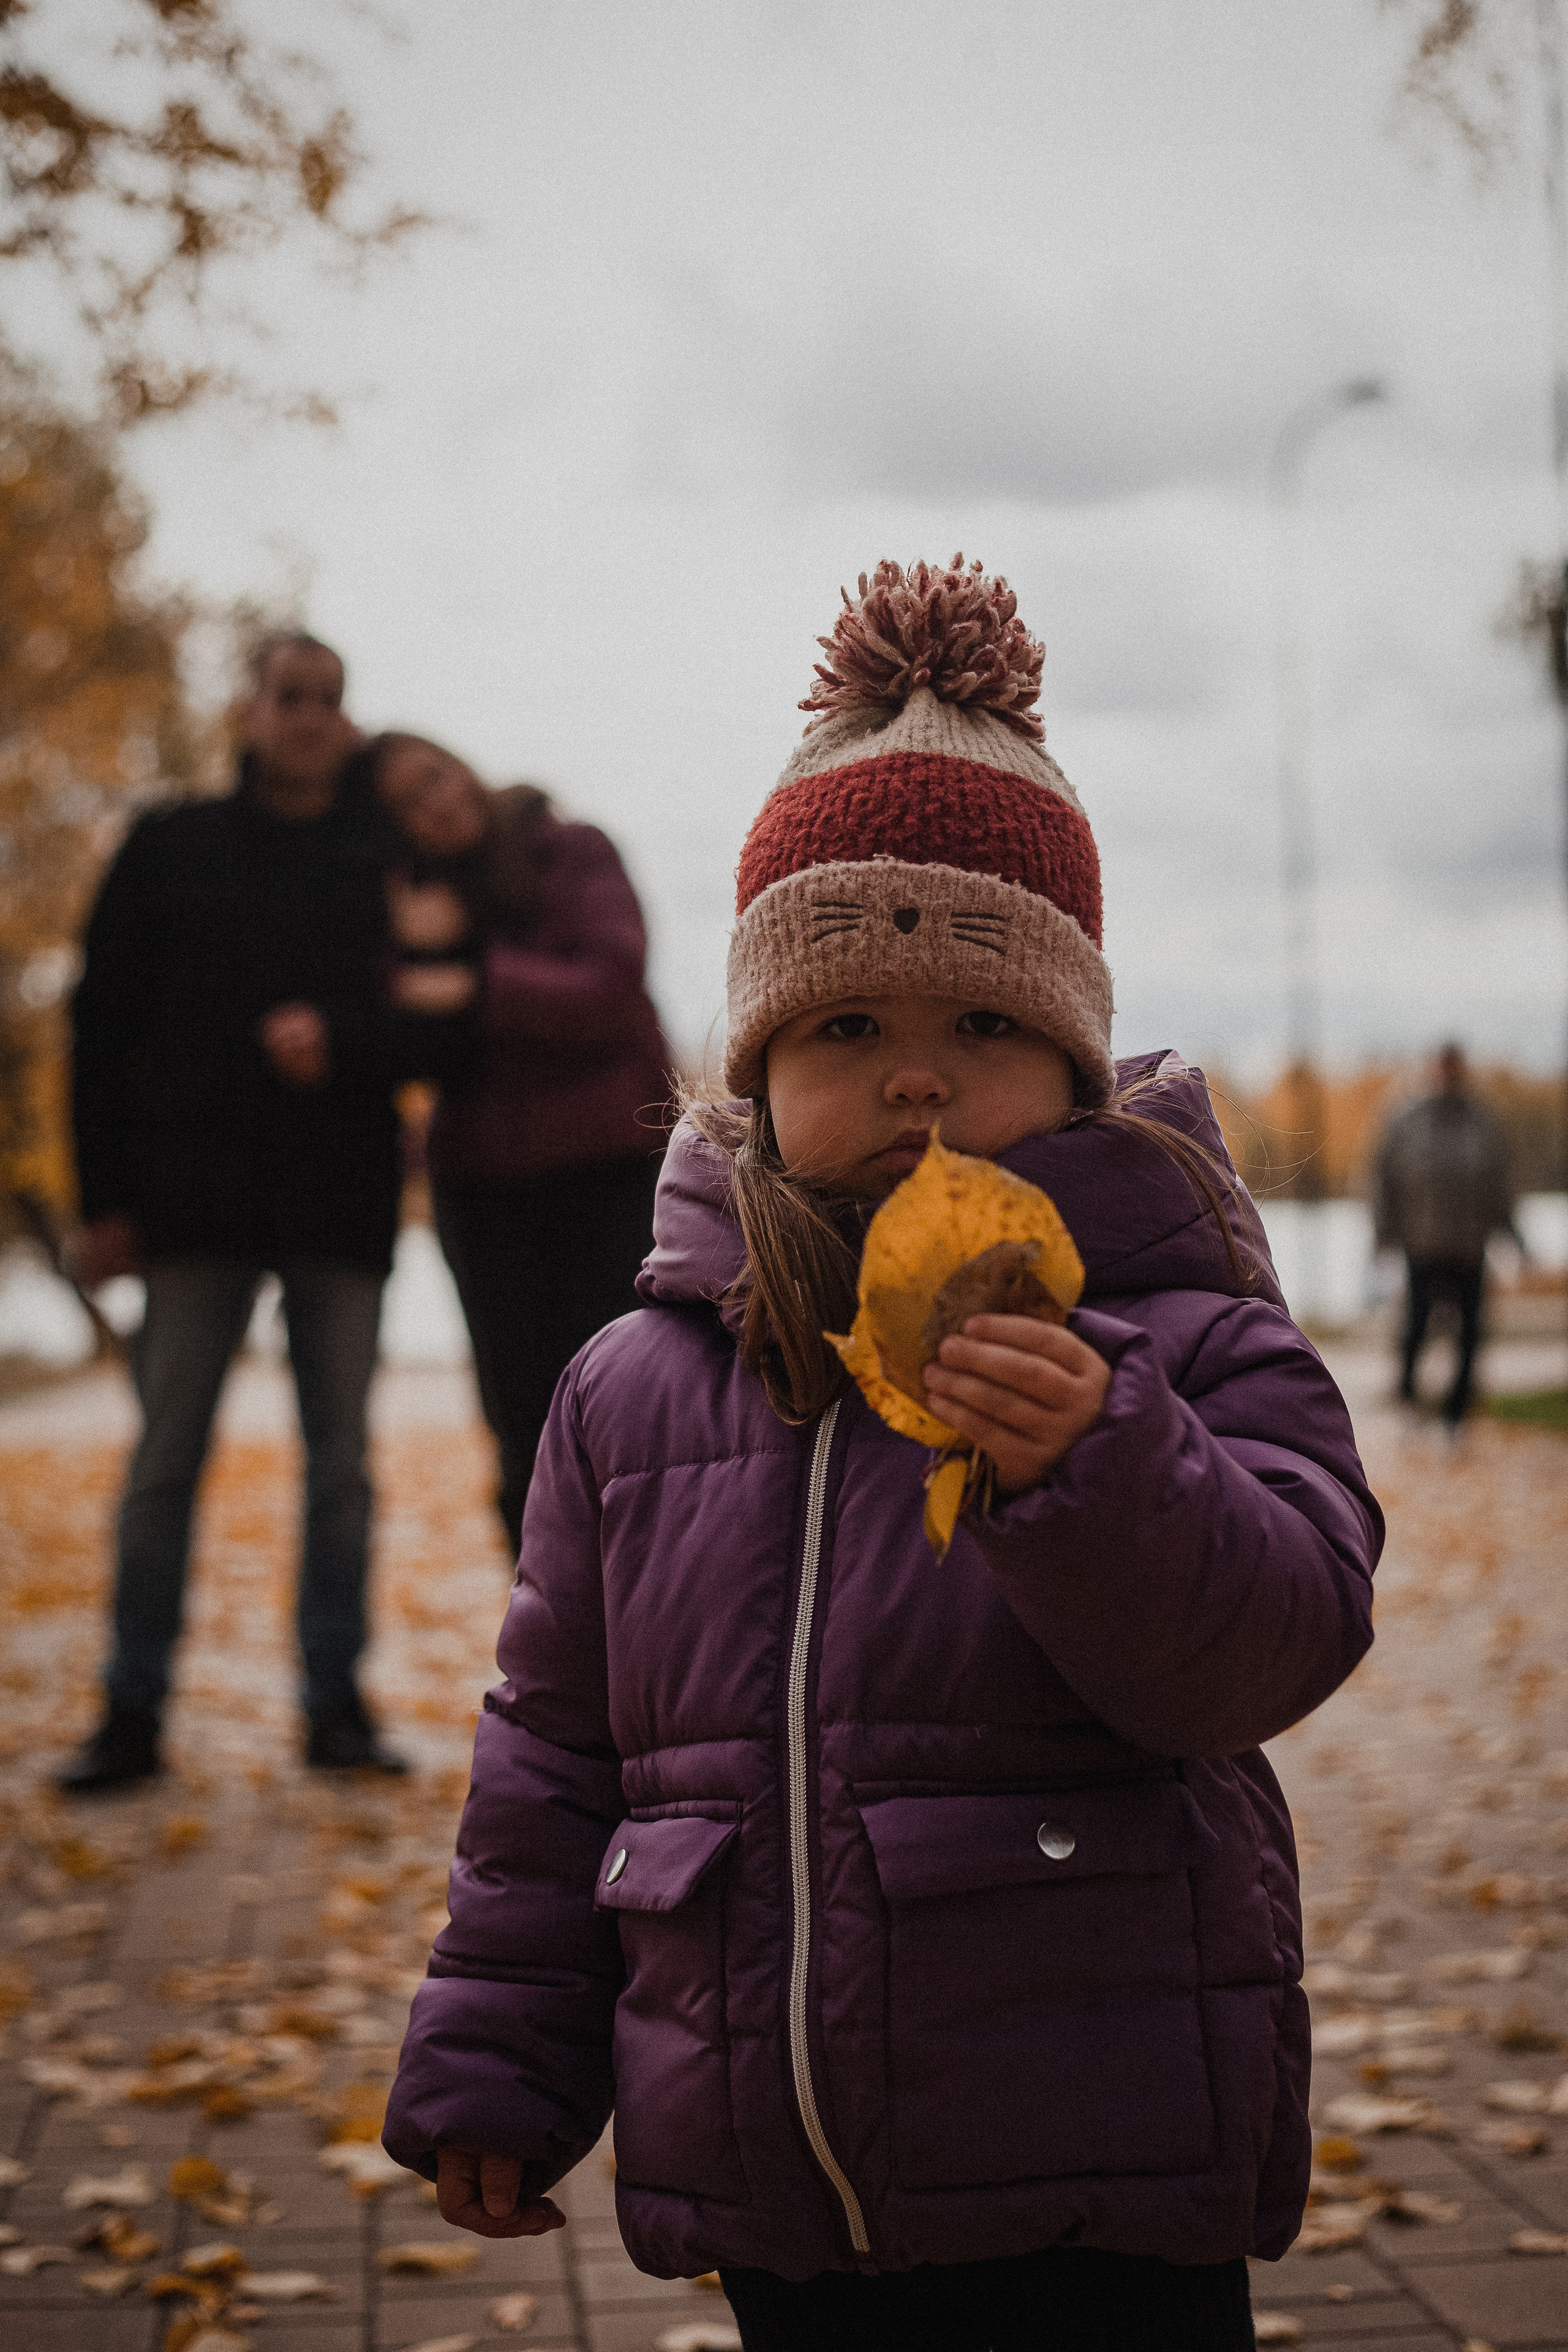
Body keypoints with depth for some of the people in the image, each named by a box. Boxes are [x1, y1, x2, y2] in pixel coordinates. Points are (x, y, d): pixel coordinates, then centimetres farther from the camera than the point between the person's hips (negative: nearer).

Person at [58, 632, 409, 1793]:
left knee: (340, 1464, 4)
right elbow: (103, 1025, 5)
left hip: (341, 1204, 1)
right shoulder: (172, 847, 8)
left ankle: (336, 1704, 12)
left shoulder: (381, 869, 9)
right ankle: (135, 1710, 7)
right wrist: (106, 1197, -1)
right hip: (197, 1201, -1)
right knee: (165, 1461, 0)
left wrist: (337, 1041, -16)